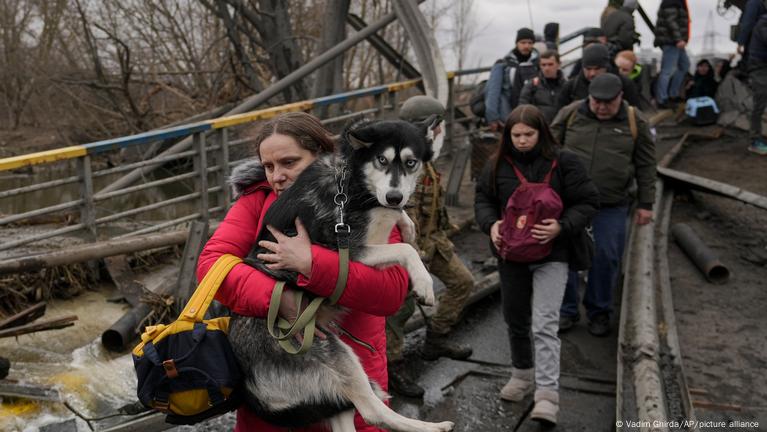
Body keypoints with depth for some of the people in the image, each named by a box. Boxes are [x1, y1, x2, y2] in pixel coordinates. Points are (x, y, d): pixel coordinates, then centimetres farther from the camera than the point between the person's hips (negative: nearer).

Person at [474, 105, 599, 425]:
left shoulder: (563, 162, -8)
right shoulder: (498, 165, 1)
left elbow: (587, 201, -5)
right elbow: (483, 198, 10)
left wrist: (562, 227, -22)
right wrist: (491, 224, -11)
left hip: (551, 256, -4)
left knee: (544, 324, -13)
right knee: (516, 319, 18)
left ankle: (547, 394, -9)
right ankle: (522, 373, 39)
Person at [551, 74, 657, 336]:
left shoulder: (634, 121, 0)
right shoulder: (570, 114, 0)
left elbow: (645, 166, 4)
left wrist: (646, 204, 3)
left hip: (611, 207, 0)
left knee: (606, 258, 4)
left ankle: (599, 311, 22)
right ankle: (567, 310, 18)